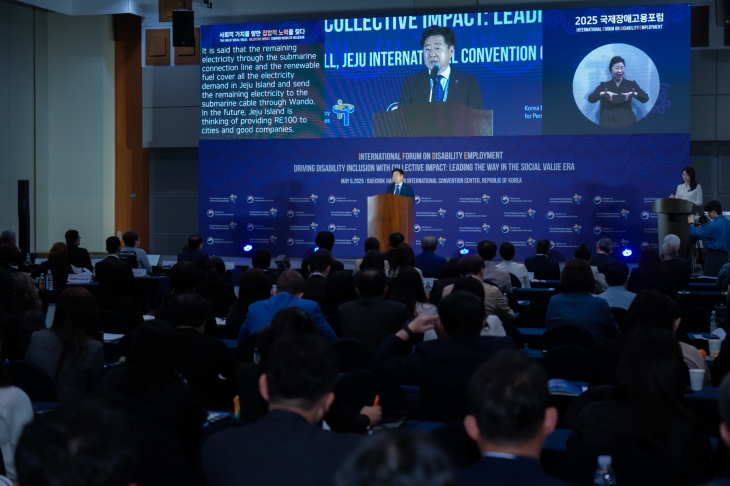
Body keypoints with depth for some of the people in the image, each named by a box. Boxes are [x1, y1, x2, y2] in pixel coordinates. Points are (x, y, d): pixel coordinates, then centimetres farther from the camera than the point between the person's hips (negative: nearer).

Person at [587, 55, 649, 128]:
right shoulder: (604, 85, 15)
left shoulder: (631, 84, 16)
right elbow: (590, 98, 2)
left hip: (625, 115, 0)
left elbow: (645, 98, 5)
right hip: (609, 116, 0)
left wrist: (634, 94, -15)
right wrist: (603, 94, -17)